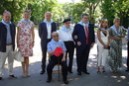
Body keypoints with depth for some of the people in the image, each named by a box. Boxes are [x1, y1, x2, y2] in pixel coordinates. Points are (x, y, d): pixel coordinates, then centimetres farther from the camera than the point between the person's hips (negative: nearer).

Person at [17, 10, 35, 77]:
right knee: (23, 57, 0)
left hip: (29, 42, 2)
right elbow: (18, 33, 0)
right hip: (22, 41, -2)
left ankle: (27, 71, 12)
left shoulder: (31, 23, 9)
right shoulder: (20, 23, 1)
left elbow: (33, 33, 11)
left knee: (27, 56, 5)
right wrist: (17, 42, -4)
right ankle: (24, 71, 9)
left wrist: (33, 41, 6)